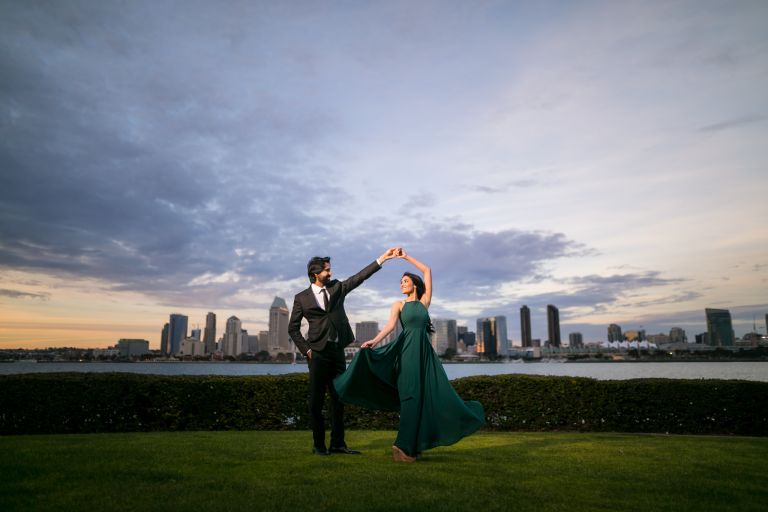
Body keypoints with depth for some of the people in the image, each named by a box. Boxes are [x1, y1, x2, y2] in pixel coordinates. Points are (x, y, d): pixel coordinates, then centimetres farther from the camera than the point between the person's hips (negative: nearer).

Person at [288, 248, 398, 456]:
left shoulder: (337, 288, 10)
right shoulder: (302, 298, 1)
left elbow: (359, 277, 4)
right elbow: (293, 328, 5)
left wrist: (382, 258, -2)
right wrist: (306, 349, -4)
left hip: (337, 351, 4)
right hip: (318, 353, -4)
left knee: (338, 398, 7)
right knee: (317, 401, 2)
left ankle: (337, 444, 15)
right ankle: (318, 444, 14)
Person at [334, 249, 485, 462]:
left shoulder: (424, 301, 14)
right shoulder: (398, 305, 10)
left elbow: (427, 271, 14)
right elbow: (390, 325, -8)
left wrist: (406, 257, 17)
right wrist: (375, 341, -25)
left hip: (425, 352, 3)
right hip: (407, 351, -3)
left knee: (433, 394, 0)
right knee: (411, 397, -8)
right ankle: (404, 445, -4)